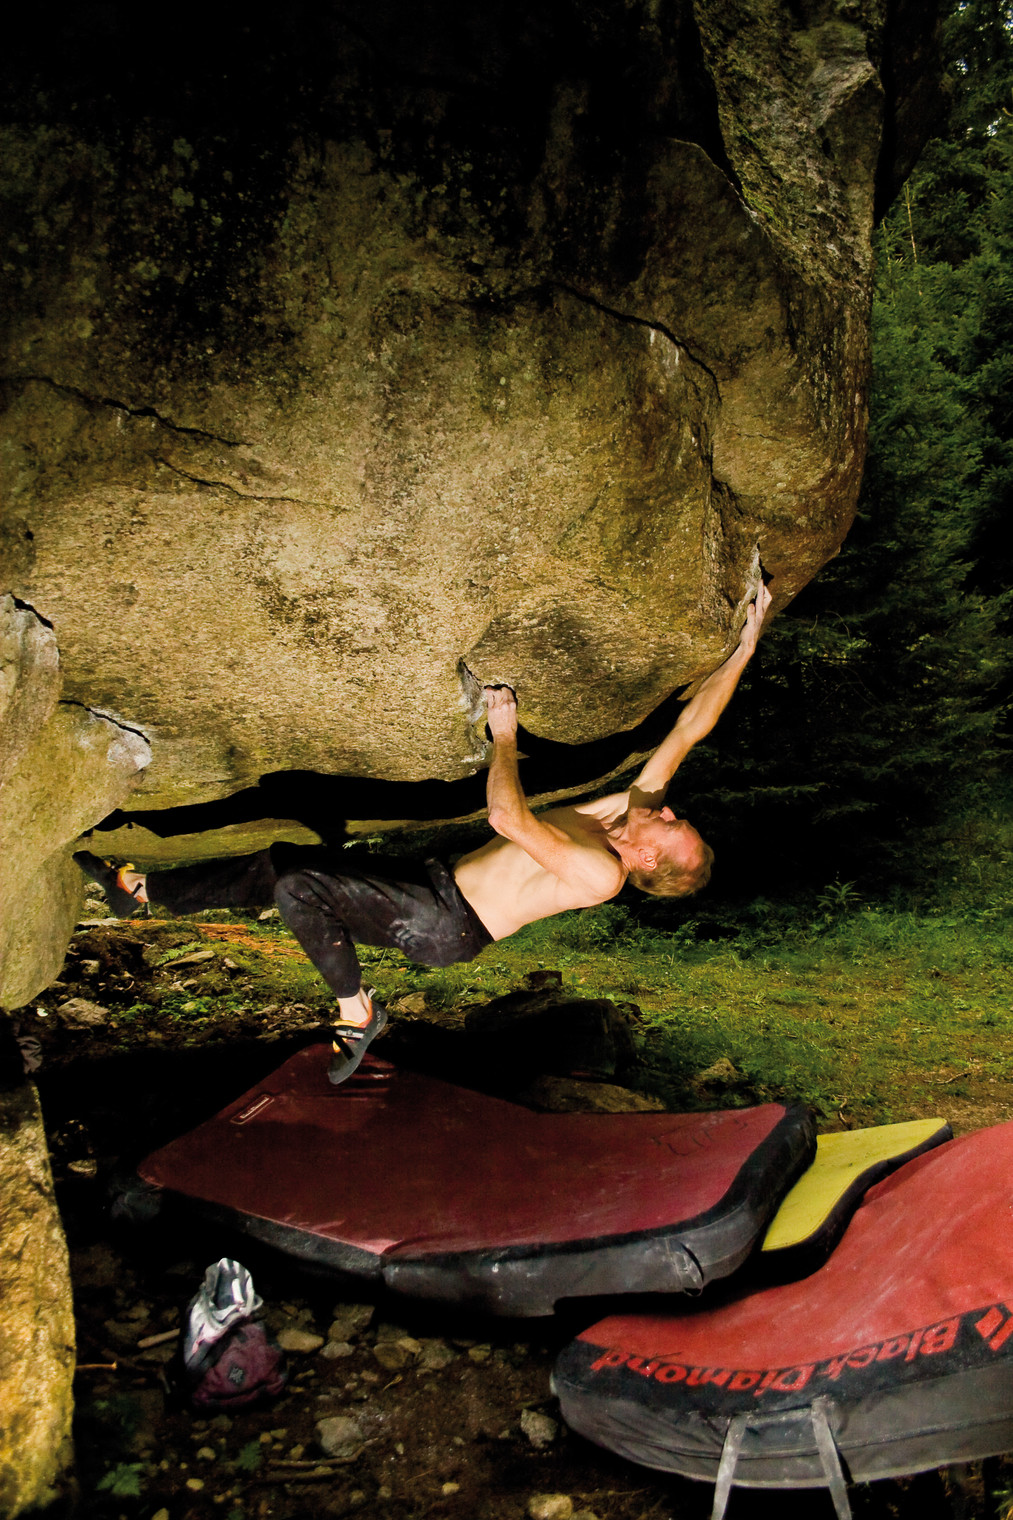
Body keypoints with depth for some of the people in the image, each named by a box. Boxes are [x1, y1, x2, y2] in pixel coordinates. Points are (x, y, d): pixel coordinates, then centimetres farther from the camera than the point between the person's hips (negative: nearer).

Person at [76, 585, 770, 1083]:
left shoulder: (600, 874, -23)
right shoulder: (635, 811, 2)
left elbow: (509, 818, -32)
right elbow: (691, 726, 4)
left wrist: (504, 735, -18)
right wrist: (747, 643, 1)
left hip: (445, 923, -9)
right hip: (440, 884, 9)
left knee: (295, 887, -22)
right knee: (278, 862, 5)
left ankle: (356, 1011, -4)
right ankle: (139, 889, 14)